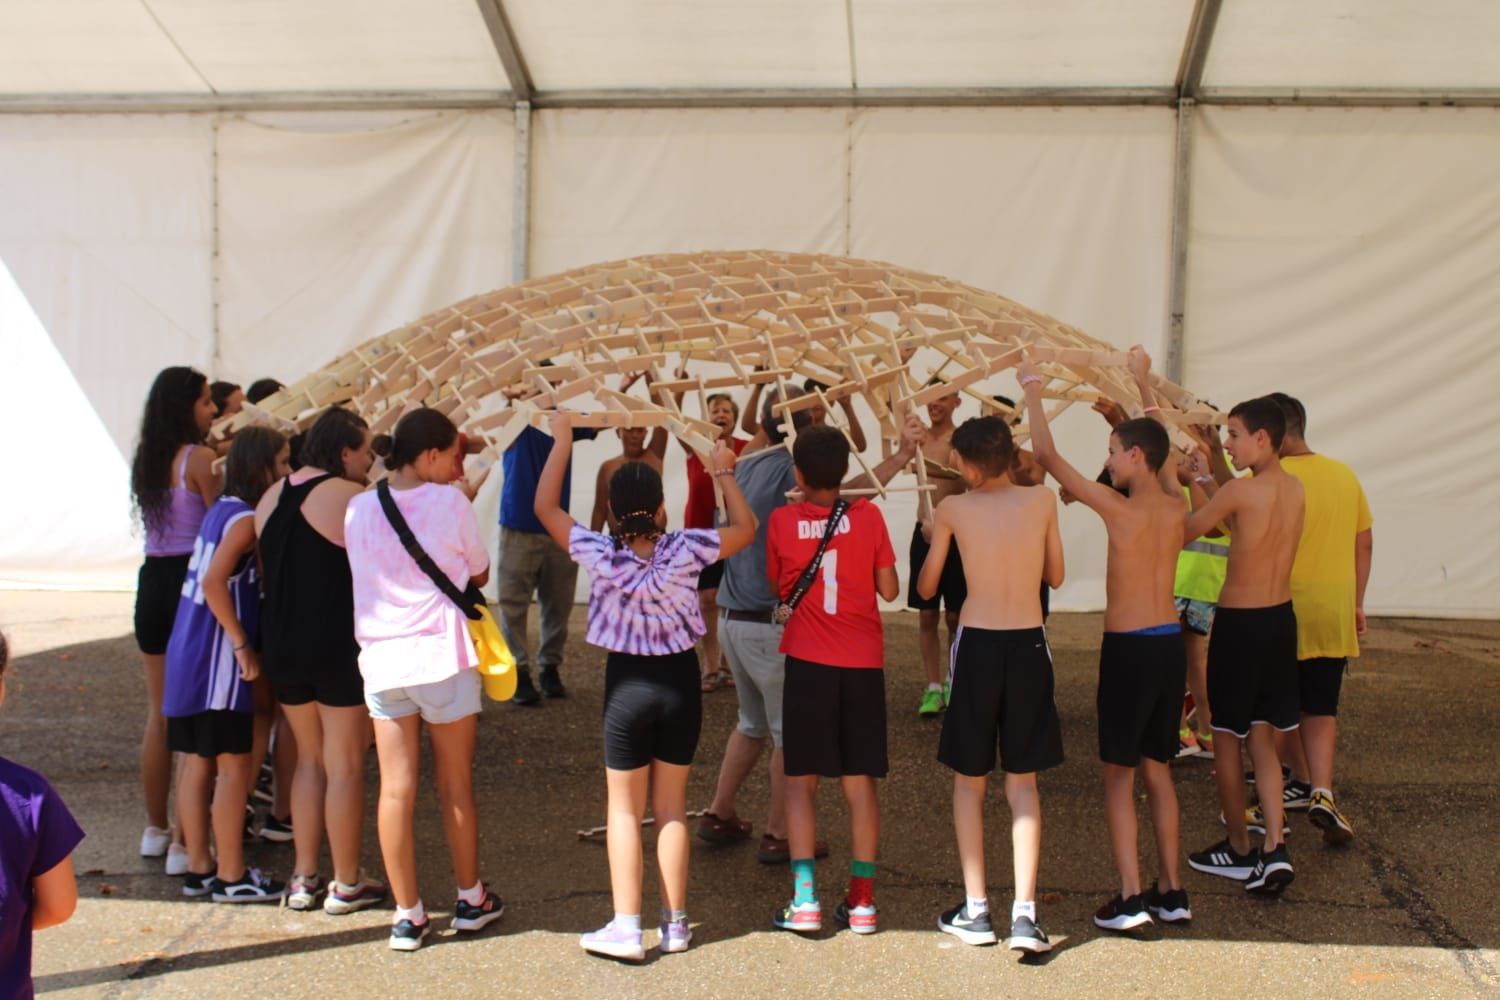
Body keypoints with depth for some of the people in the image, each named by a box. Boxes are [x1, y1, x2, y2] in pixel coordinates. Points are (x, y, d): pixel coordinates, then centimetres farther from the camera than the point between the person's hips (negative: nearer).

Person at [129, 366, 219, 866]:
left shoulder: (145, 458, 9)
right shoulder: (199, 458, -12)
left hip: (152, 582, 7)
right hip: (192, 584, -7)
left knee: (159, 713, 16)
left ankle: (156, 829, 26)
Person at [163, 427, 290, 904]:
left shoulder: (221, 510, 13)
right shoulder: (245, 518, -13)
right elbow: (214, 582, -23)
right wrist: (243, 645, -20)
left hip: (186, 655, 9)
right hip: (217, 660, -9)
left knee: (196, 764, 13)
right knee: (233, 766, -2)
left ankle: (198, 868, 21)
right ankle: (231, 876, 4)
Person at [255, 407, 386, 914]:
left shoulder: (273, 497, 8)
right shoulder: (351, 498, -15)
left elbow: (266, 570, 12)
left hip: (282, 647, 7)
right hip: (339, 648, -7)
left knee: (309, 759, 19)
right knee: (345, 766, 4)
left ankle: (303, 878, 22)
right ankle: (346, 885, 13)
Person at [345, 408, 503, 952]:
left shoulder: (358, 509, 1)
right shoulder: (449, 502, -10)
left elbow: (365, 574, 12)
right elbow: (479, 573, 1)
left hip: (381, 661, 3)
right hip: (443, 658, -3)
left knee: (396, 790, 6)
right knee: (455, 785, 12)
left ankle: (407, 915, 12)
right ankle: (471, 899, 26)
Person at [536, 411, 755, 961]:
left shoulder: (601, 555, -14)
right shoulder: (684, 550, -13)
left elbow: (545, 507, -2)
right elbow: (745, 527, 3)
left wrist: (562, 439, 3)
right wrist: (724, 472, 12)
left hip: (627, 684, -1)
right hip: (680, 679, 2)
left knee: (624, 810, 8)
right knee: (672, 807, 13)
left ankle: (626, 929, 6)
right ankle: (674, 923, 18)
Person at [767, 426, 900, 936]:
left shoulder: (782, 520, -3)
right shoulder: (867, 515, -3)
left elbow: (777, 587, 8)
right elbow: (889, 589, 0)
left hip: (808, 662, -1)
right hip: (863, 662, 1)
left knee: (801, 781, 7)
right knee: (860, 782, 9)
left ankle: (804, 899, 0)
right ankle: (862, 900, 11)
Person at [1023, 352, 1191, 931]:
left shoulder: (1117, 508, -14)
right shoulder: (1176, 509, 3)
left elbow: (1046, 455, -10)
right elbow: (1158, 443, 23)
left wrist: (1033, 390, 3)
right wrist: (1142, 383, 34)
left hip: (1129, 647, -6)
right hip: (1170, 644, 6)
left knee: (1119, 774, 2)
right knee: (1158, 770, 16)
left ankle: (1131, 896, -1)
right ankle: (1171, 891, 19)